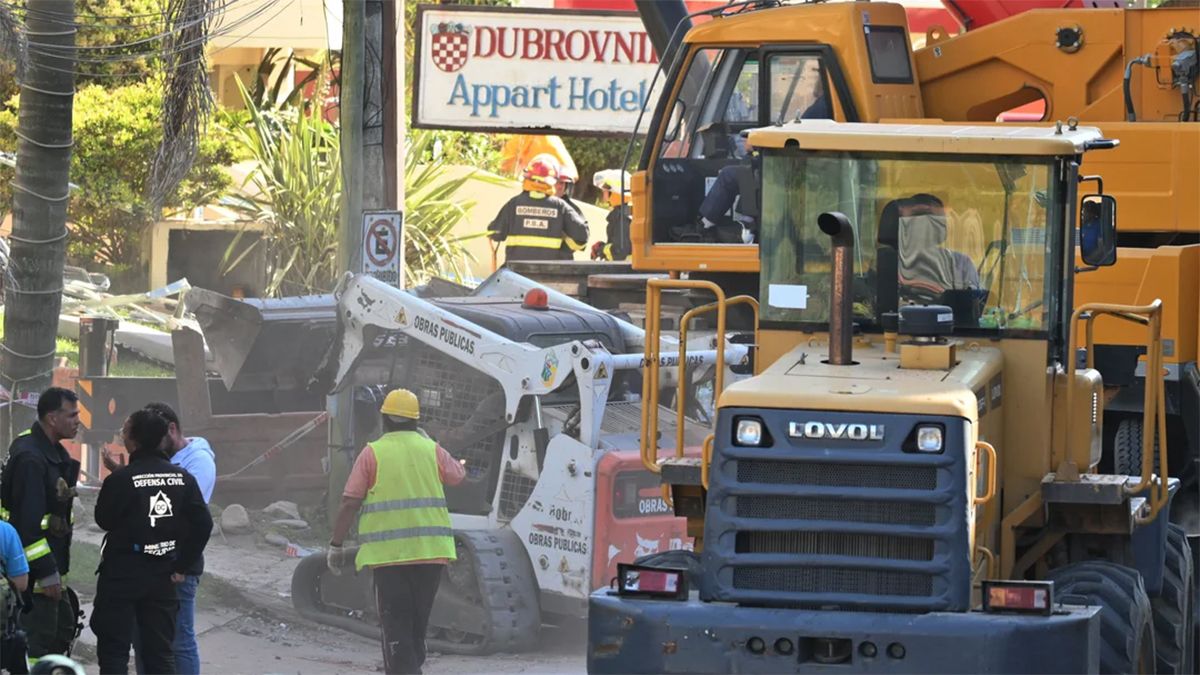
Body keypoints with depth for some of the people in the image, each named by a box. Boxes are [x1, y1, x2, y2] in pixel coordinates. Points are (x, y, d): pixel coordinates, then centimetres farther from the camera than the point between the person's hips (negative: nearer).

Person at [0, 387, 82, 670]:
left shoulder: (52, 452, 13)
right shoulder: (30, 458, -21)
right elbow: (28, 520, -24)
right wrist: (46, 572, -23)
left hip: (50, 560, 11)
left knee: (63, 629, 18)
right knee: (38, 638, -9)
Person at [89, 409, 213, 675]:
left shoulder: (120, 479, -15)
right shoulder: (182, 478, -1)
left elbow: (104, 520, -2)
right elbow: (203, 524, -3)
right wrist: (182, 566, 2)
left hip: (122, 573, -4)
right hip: (163, 574, 4)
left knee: (113, 649, 2)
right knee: (161, 652, 10)